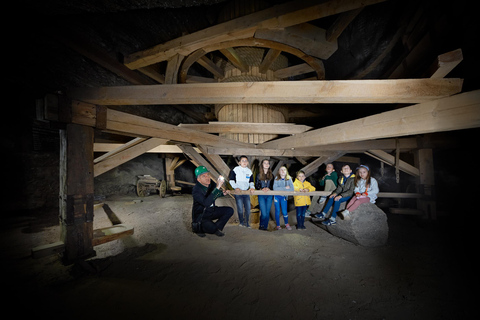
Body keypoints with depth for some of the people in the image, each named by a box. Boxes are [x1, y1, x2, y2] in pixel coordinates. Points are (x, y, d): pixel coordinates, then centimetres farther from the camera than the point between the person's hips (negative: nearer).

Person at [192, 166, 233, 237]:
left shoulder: (212, 184, -6)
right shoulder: (196, 190, -27)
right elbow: (206, 203, -43)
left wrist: (223, 193, -7)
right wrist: (217, 187, -46)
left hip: (211, 211, 7)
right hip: (200, 215, -7)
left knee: (229, 210, -7)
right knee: (212, 228, -32)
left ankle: (217, 227, 7)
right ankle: (198, 228, 2)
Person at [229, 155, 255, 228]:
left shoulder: (249, 171, 9)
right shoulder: (236, 169, -3)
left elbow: (251, 181, 14)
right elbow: (231, 180, -3)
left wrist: (252, 187, -5)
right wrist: (236, 188, -13)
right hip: (238, 192, -4)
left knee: (248, 208, 5)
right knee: (240, 208, -3)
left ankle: (247, 223, 20)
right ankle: (242, 222, 15)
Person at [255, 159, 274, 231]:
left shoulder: (271, 175, 11)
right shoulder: (259, 175, 4)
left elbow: (273, 185, 8)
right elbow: (256, 185, 2)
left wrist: (269, 189, -12)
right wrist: (261, 189, -16)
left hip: (269, 196, 2)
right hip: (261, 195, -2)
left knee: (267, 213, 5)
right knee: (264, 213, -8)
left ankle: (265, 227, 19)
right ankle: (261, 226, 15)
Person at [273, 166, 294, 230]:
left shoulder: (289, 179, -7)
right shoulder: (276, 178, -10)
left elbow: (292, 189, -18)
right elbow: (275, 188, -22)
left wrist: (280, 189, -20)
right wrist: (285, 188, -20)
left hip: (284, 197, 1)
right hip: (276, 197, 0)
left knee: (284, 212, 1)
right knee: (277, 211, 6)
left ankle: (287, 224, 26)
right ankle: (278, 225, 21)